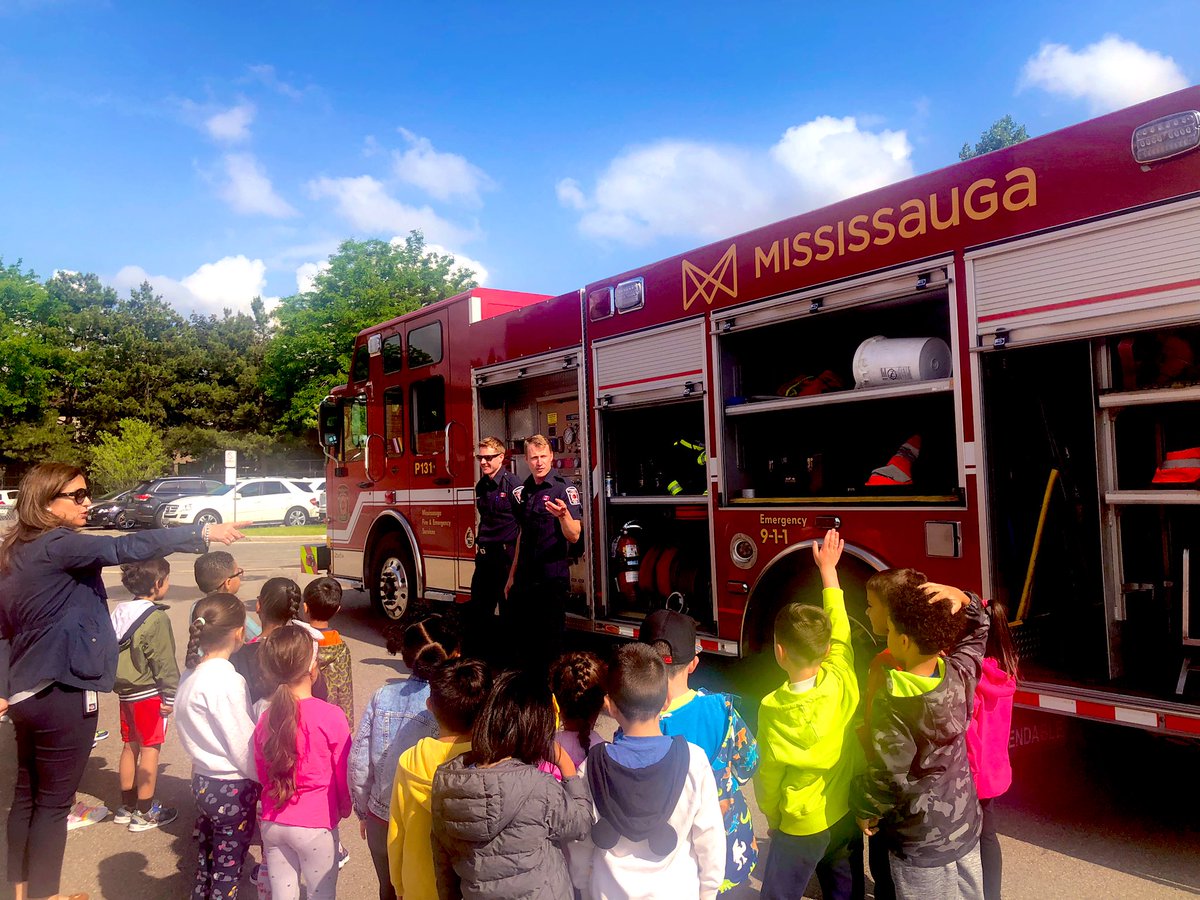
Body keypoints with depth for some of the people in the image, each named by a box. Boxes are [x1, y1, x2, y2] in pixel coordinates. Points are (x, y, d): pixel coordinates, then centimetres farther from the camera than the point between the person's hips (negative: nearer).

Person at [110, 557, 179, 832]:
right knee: (150, 750, 2)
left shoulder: (120, 612, 5)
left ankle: (126, 807, 28)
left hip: (125, 691, 8)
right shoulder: (157, 619, -19)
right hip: (150, 694, -8)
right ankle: (144, 813, 9)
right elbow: (164, 662, -18)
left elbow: (114, 652, 12)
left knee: (130, 746, 17)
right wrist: (170, 696, -12)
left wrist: (120, 683, 20)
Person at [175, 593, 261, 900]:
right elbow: (245, 747, -19)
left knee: (206, 864, 22)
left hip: (204, 780, 8)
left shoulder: (193, 674, 0)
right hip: (232, 788, -8)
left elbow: (212, 734, 5)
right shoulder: (227, 681, -25)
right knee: (227, 873, 9)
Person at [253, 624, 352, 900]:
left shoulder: (265, 718, -6)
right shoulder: (331, 716, -20)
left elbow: (262, 774, 7)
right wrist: (345, 808, 11)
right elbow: (344, 774, -9)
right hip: (315, 825, -4)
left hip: (273, 823, 4)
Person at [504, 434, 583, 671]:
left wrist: (564, 515, -39)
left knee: (549, 643, 1)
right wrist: (512, 576, 18)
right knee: (516, 639, 11)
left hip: (552, 580, -6)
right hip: (525, 579, 6)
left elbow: (574, 536, -18)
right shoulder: (524, 492, 11)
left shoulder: (564, 489, -9)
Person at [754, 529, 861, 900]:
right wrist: (828, 568, 8)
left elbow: (768, 779, -14)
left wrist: (772, 817, 6)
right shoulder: (842, 680, -19)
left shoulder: (773, 710, -27)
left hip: (802, 827, -5)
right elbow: (838, 626, -2)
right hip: (848, 815, 5)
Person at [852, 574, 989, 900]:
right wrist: (959, 597, -13)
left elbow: (888, 775, -22)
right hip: (966, 827, 6)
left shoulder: (892, 702, -29)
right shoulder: (960, 674, -12)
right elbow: (977, 627, 7)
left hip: (921, 841, -6)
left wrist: (865, 810, -3)